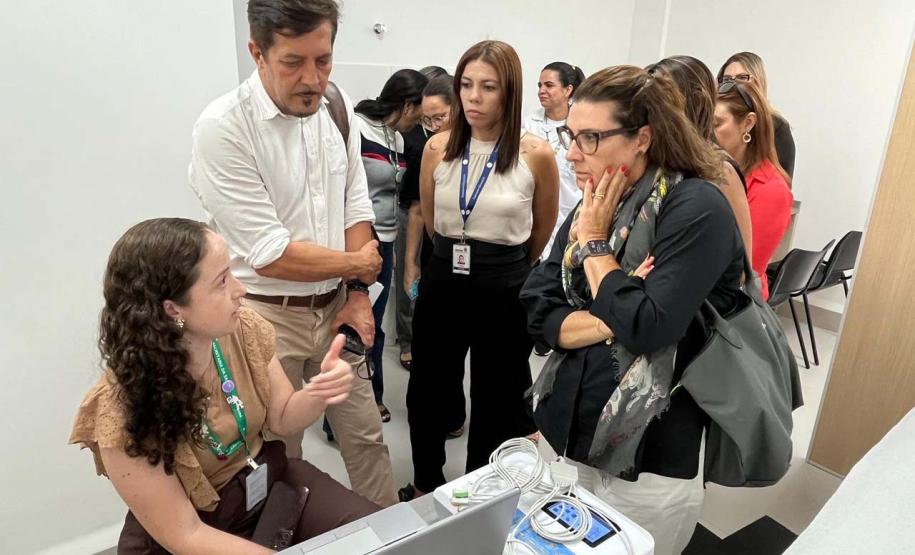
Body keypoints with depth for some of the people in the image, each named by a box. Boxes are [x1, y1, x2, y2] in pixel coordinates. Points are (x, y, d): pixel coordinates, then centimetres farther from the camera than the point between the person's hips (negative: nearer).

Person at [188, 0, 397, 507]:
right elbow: (272, 256, -21)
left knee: (366, 437, 16)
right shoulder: (223, 128, -20)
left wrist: (358, 291, -2)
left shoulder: (337, 107, -1)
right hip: (268, 317, -5)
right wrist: (360, 262, -8)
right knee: (278, 459, 12)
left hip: (335, 307, 5)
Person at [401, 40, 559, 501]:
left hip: (504, 289, -3)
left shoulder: (535, 154, -10)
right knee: (427, 391, 17)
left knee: (496, 400, 13)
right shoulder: (438, 147, -2)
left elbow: (543, 230, 6)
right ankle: (425, 485, 42)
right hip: (443, 281, 3)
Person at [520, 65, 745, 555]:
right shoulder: (593, 208, 6)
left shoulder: (697, 209, -15)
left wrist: (594, 243, -15)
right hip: (566, 437, 7)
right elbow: (538, 315, -1)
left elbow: (648, 329, -26)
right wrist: (612, 319, -17)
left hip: (649, 462, -6)